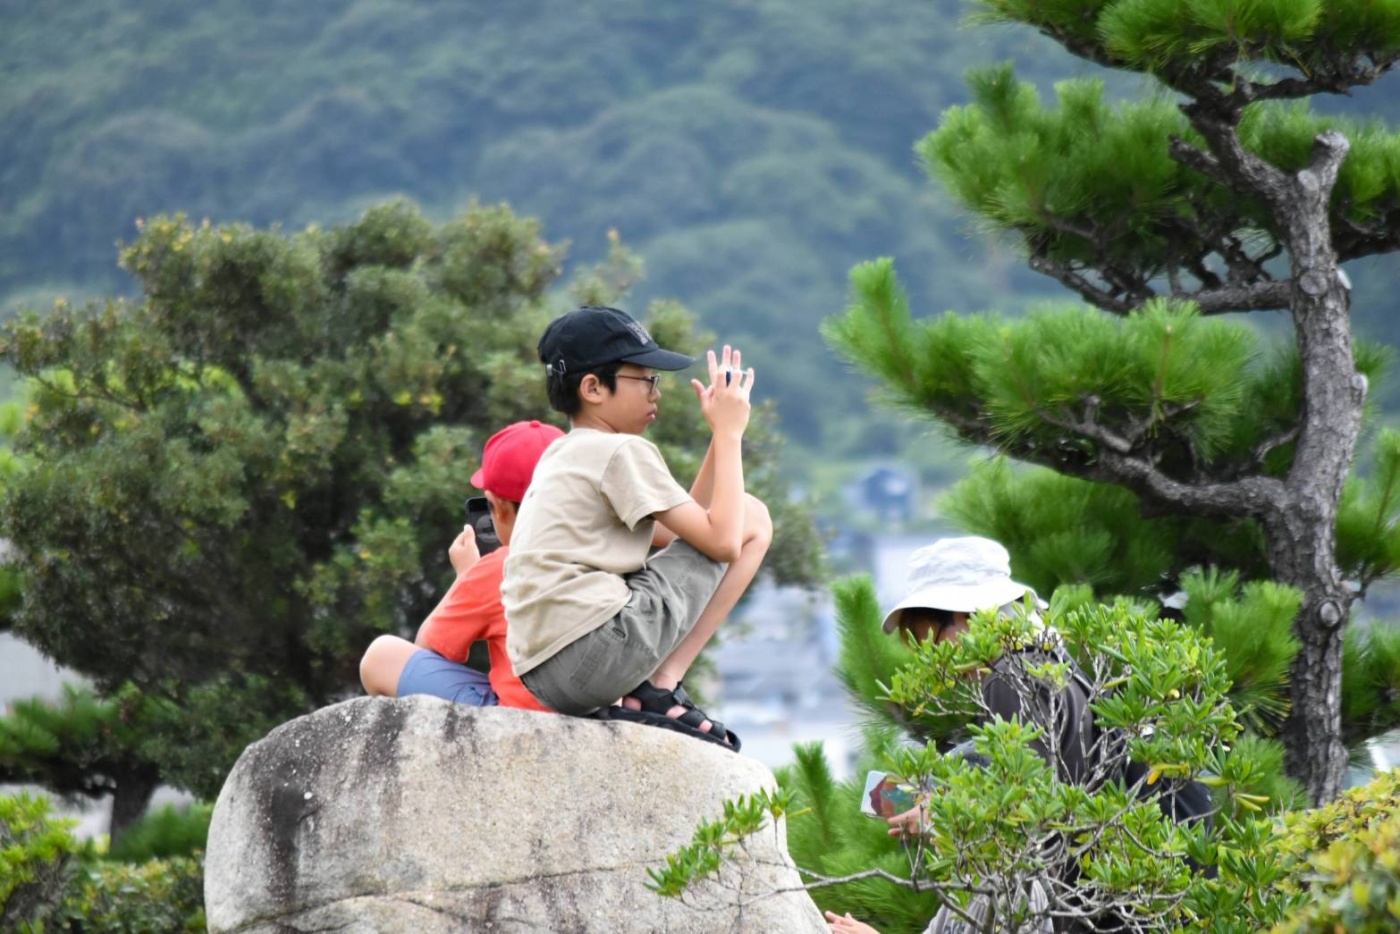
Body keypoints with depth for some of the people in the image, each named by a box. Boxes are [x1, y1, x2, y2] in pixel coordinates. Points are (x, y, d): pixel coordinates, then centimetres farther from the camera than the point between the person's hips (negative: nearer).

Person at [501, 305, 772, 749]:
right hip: (599, 653, -9)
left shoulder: (559, 457, 24)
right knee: (752, 518, 3)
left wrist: (723, 434, 21)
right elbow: (722, 540, -8)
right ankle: (660, 691, -4)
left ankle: (631, 700, 11)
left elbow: (683, 530, 25)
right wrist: (729, 433, 2)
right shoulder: (623, 451, -4)